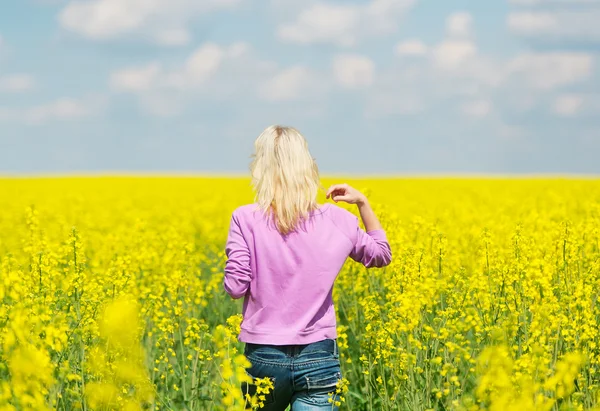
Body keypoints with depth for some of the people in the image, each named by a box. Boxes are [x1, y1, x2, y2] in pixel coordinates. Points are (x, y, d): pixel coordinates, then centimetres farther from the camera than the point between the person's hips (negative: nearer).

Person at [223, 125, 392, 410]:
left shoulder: (246, 219, -9)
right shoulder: (336, 220, 0)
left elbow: (236, 288, -9)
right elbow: (381, 256, 17)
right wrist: (362, 202, 17)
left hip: (264, 355, -1)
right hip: (318, 357, 1)